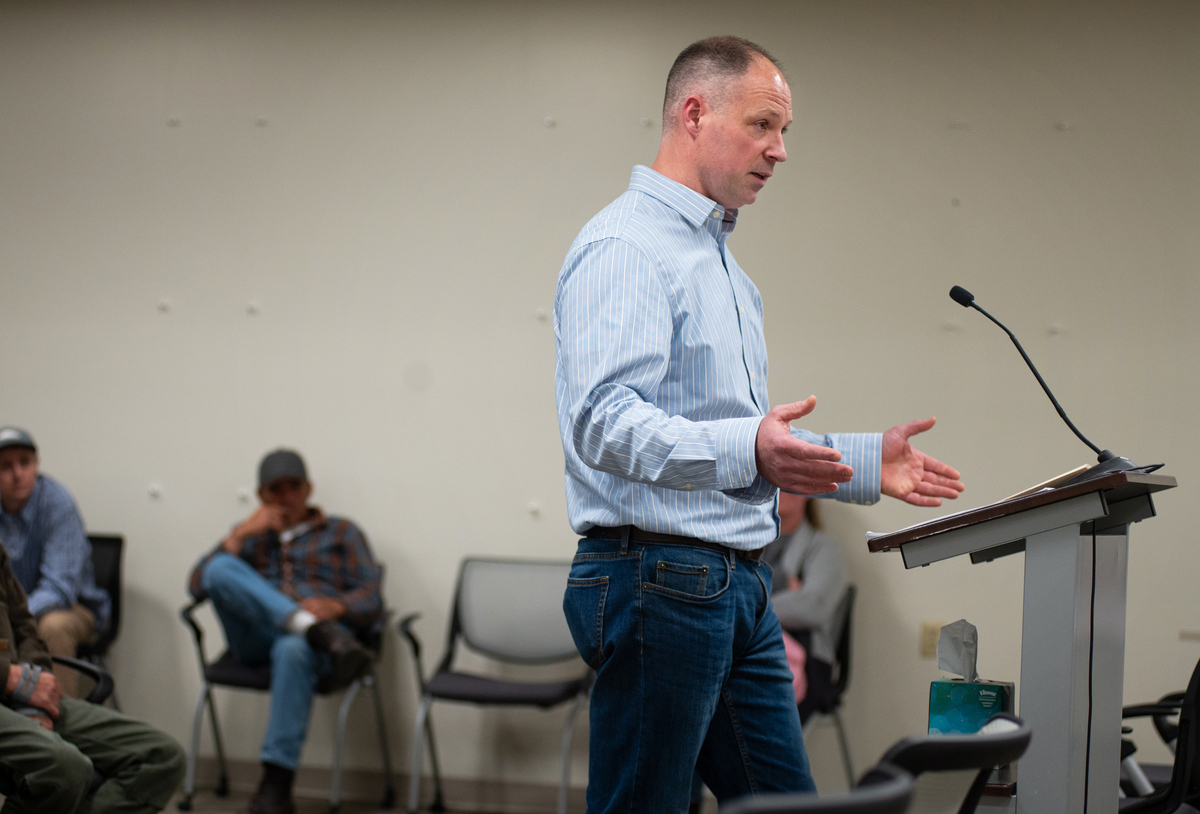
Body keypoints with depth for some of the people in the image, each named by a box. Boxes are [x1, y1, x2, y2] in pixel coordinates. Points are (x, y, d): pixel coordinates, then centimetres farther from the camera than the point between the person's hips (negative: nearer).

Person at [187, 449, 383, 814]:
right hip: (256, 636, 2)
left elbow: (371, 599, 8)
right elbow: (198, 584, 13)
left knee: (293, 649, -41)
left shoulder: (341, 532, 23)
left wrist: (336, 606, -15)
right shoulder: (249, 534, 29)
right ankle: (318, 631, -43)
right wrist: (241, 534, 3)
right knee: (220, 569, -27)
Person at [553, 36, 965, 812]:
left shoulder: (721, 260, 22)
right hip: (658, 577, -10)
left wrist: (862, 461, 18)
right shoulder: (623, 248, -11)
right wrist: (746, 451, -37)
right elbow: (605, 421, -25)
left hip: (739, 586, 10)